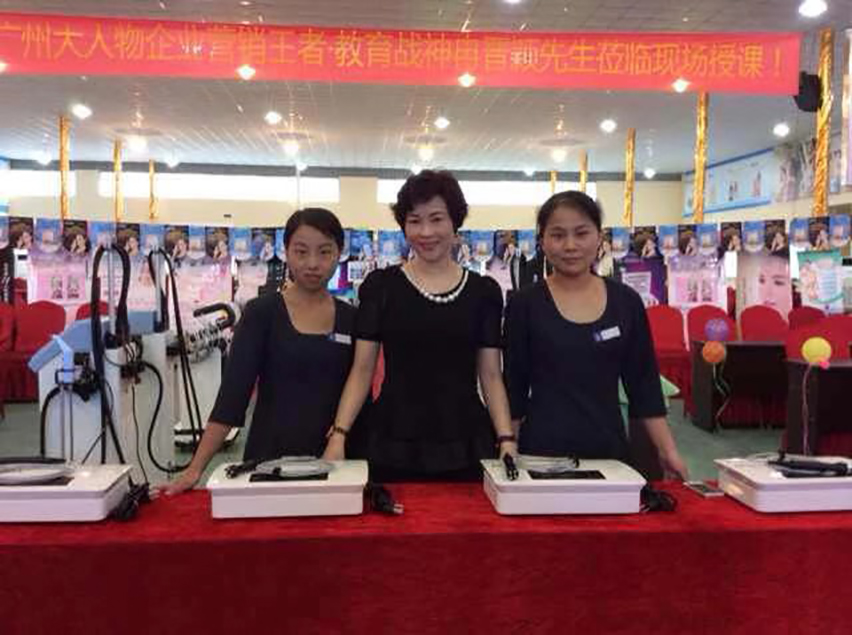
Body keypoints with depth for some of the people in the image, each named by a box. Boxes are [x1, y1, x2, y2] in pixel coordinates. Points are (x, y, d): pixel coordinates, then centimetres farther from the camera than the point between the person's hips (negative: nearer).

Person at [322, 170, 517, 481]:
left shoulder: (484, 291, 4)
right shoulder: (380, 285, 2)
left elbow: (491, 376, 6)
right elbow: (362, 370, 2)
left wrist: (507, 440, -6)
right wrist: (338, 434, -8)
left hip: (464, 447, 1)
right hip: (392, 447, -1)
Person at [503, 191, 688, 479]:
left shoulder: (627, 301, 1)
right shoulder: (525, 304, -5)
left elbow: (644, 383, 6)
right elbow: (514, 387, -1)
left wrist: (668, 450, 2)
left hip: (609, 448, 2)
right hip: (541, 449, -2)